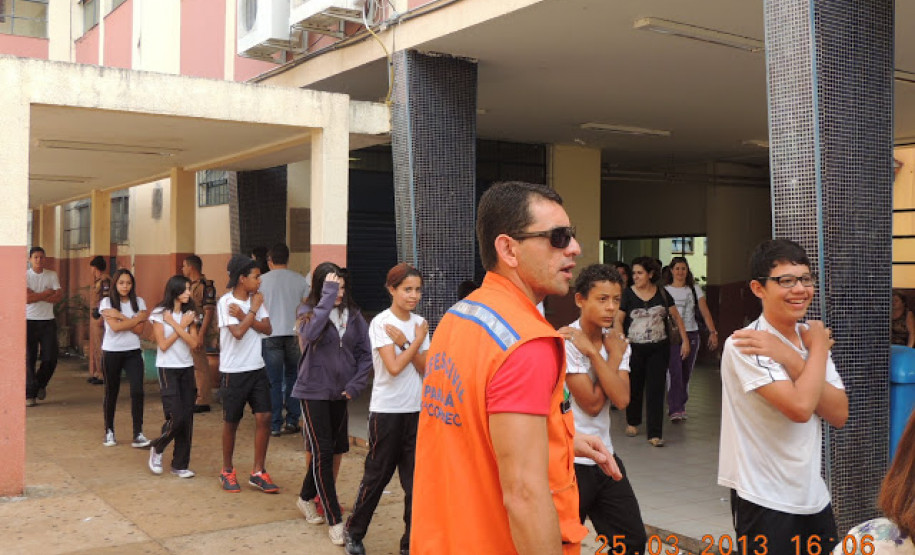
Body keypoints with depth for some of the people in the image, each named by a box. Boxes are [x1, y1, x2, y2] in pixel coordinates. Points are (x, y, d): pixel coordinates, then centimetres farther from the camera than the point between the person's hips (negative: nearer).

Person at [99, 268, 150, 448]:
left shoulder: (139, 302, 5)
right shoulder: (107, 302, -2)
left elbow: (140, 330, -7)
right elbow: (115, 327, -16)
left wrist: (120, 316, -13)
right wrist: (138, 318, -11)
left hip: (133, 352, 1)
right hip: (112, 352, -1)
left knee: (137, 391, -11)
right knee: (111, 392, 9)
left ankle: (138, 434, -8)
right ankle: (109, 432, 25)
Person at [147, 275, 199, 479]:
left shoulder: (189, 314, 7)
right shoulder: (159, 314, -5)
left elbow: (193, 343, -4)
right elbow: (163, 345, -10)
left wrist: (175, 324, -11)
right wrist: (182, 326, -9)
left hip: (187, 368, 4)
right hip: (167, 369, -4)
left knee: (187, 418, 1)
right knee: (176, 417, -11)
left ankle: (180, 465, 12)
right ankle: (157, 449, 17)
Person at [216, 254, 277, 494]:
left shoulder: (255, 299, 6)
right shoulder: (226, 302, -12)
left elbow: (267, 329, -4)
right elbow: (238, 332, -23)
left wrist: (244, 316, -15)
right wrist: (253, 310, -13)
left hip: (257, 368, 5)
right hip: (234, 371, -5)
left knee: (264, 417, -2)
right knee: (231, 422, 7)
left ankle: (258, 472, 8)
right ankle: (227, 471, 25)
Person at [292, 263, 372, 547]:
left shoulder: (353, 314, 1)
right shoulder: (307, 311, -6)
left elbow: (365, 353, 5)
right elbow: (310, 333, -30)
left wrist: (357, 383, -7)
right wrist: (328, 296, -26)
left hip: (341, 393, 4)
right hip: (314, 392, -4)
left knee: (335, 449, 14)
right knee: (322, 452, -6)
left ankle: (307, 497, 38)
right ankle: (334, 520, 0)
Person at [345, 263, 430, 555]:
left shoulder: (420, 323, 5)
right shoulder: (381, 323, -10)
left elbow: (425, 368, -1)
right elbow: (394, 368, -19)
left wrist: (404, 343, -14)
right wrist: (417, 341, -11)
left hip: (416, 410, 4)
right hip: (387, 411, -4)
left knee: (416, 478, 5)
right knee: (377, 475, 7)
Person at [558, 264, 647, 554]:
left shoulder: (617, 341, 3)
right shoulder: (566, 342, -16)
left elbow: (621, 399, -12)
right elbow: (592, 404, -17)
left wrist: (593, 352, -17)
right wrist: (613, 356, -12)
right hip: (569, 462, -7)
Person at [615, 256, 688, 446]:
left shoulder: (661, 293, 3)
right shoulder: (628, 294, -2)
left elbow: (677, 317, 10)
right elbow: (618, 320, -6)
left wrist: (685, 340, 5)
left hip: (659, 348, 1)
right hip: (635, 348, -1)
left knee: (656, 389, -3)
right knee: (634, 387, 11)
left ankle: (655, 434, 0)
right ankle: (632, 422, 35)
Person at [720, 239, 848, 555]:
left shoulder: (810, 339, 5)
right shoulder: (745, 346, -17)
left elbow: (839, 415, -4)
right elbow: (800, 407, -28)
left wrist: (791, 358, -16)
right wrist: (818, 348, -13)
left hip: (814, 496, 7)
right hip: (763, 501, -7)